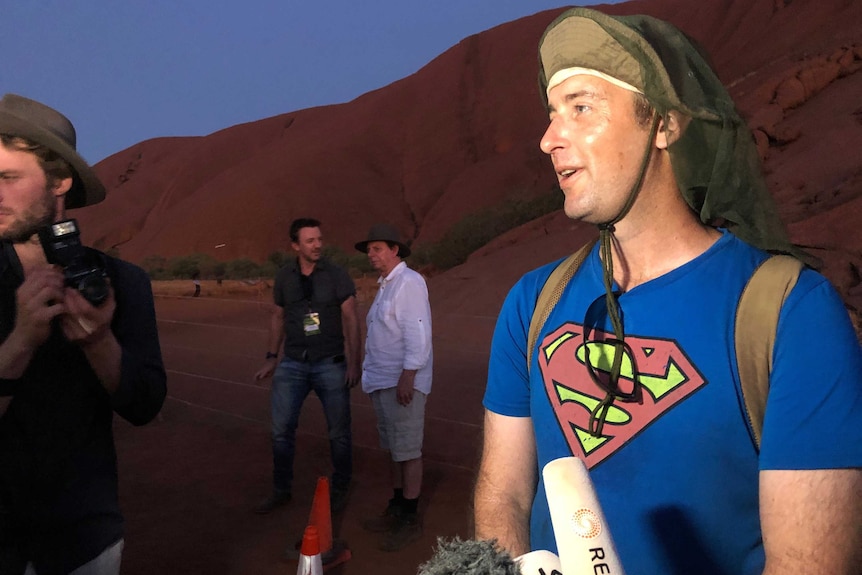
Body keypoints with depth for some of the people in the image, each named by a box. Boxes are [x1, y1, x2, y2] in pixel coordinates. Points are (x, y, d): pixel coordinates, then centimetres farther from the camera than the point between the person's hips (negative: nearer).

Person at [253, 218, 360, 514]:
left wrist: (353, 363, -12)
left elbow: (350, 320, -7)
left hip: (330, 364, -2)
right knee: (281, 430, 4)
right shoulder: (284, 276, 3)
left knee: (339, 431, 6)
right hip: (292, 364, 3)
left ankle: (340, 489, 25)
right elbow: (278, 317, 13)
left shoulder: (337, 276, -7)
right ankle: (281, 490, 22)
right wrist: (271, 357, 12)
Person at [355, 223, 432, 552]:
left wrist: (406, 378, -23)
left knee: (407, 452, -2)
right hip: (382, 381, 10)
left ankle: (410, 521, 8)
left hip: (402, 382, -9)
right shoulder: (385, 285, 16)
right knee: (393, 450, 17)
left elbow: (418, 334, -20)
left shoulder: (409, 282, -13)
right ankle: (396, 509, 28)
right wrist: (373, 375, 17)